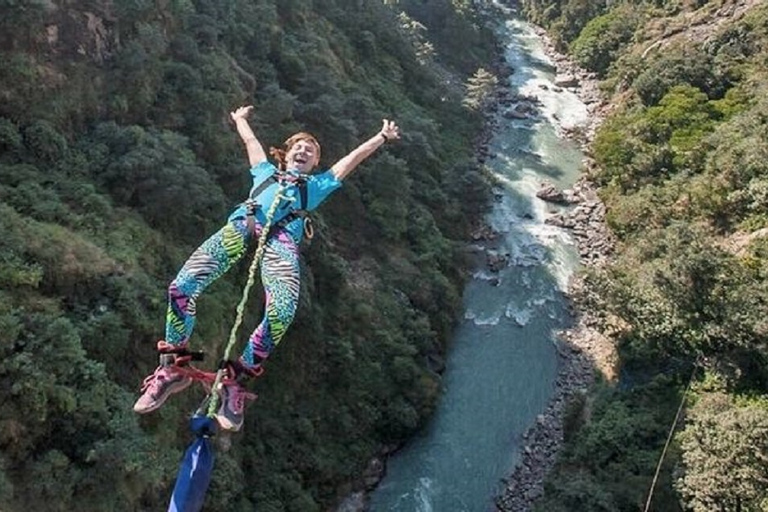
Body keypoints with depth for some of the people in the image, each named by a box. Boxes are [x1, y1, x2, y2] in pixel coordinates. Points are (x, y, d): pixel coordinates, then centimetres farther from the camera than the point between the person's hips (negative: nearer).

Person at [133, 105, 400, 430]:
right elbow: (250, 139, 54)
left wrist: (383, 137, 48)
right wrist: (240, 118, 71)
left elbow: (354, 156, 43)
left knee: (282, 311, -33)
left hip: (281, 236, -1)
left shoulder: (318, 184, 38)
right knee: (182, 286, -22)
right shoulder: (266, 171, 40)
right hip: (243, 223, 1)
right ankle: (172, 369, -8)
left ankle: (237, 381, -21)